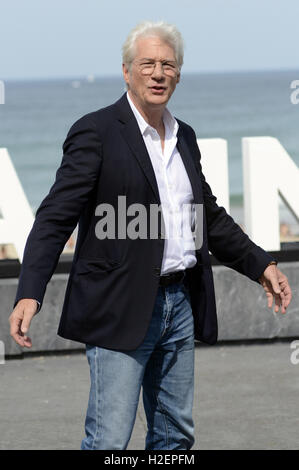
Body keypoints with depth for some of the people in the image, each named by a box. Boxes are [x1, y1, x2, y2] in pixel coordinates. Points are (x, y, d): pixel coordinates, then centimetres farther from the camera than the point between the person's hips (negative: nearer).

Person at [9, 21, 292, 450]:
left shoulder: (184, 136, 13)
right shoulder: (96, 132, -8)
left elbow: (209, 216, 24)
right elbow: (56, 216, -14)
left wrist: (261, 265, 17)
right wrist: (29, 294, -25)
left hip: (180, 303, 7)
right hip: (121, 311, -7)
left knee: (176, 436, 13)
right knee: (108, 441, -9)